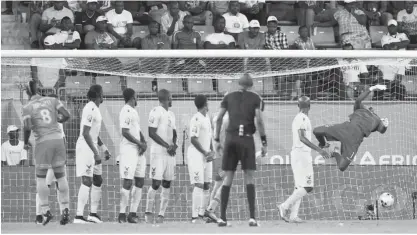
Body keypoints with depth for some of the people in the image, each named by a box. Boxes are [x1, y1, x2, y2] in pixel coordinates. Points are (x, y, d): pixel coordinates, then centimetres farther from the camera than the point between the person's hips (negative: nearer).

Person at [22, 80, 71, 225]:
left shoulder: (28, 107, -2)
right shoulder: (52, 100, 8)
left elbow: (27, 127, -12)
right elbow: (66, 115, -1)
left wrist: (25, 143, 4)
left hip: (43, 142, -3)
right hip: (58, 139, 3)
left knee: (41, 178, 8)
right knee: (61, 176, 10)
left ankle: (45, 211, 0)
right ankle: (65, 211, 4)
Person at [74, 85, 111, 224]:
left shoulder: (95, 109, 15)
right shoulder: (90, 109, -16)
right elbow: (85, 133, -22)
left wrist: (104, 149, 26)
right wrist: (96, 153, -23)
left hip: (92, 148, 10)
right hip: (85, 148, -10)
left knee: (98, 181, 13)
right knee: (87, 181, -15)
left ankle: (93, 213, 19)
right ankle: (79, 216, -18)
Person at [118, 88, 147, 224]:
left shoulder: (134, 111, 18)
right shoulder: (126, 112, -12)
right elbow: (125, 133, -18)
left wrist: (143, 142, 4)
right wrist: (140, 143, -14)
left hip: (138, 151, 9)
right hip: (128, 150, -9)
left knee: (140, 181, 8)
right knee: (128, 182, -10)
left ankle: (133, 213, 12)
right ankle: (122, 215, -6)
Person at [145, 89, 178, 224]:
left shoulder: (171, 114, 17)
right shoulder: (156, 112, -9)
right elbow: (152, 133, -13)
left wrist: (174, 144, 0)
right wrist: (167, 145, -15)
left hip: (170, 153, 8)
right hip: (158, 152, -8)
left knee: (167, 184, 5)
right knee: (156, 183, -9)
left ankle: (161, 215, 8)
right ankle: (148, 212, 2)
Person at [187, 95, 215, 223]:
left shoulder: (207, 118, 14)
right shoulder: (196, 119, -14)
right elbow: (193, 139, -18)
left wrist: (211, 152, 4)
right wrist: (206, 153, -15)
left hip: (206, 155, 9)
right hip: (196, 154, -9)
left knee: (206, 185, 8)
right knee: (199, 185, -12)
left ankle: (202, 215, 13)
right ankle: (195, 217, -13)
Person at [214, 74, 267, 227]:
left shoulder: (229, 97, 13)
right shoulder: (255, 98, 5)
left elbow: (219, 118, 8)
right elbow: (259, 120, -4)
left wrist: (217, 139, 13)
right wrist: (264, 142, 0)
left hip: (230, 138, 2)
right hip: (247, 138, -2)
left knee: (228, 178, 6)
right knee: (249, 177, 1)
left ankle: (222, 217, 1)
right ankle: (252, 217, -8)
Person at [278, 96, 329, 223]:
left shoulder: (297, 118, 18)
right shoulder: (303, 118, -11)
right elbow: (302, 138, -21)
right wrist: (319, 149, -26)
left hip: (296, 153, 10)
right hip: (302, 153, -10)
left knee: (299, 187, 8)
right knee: (307, 187, -12)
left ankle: (293, 215, 0)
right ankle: (285, 206, -18)